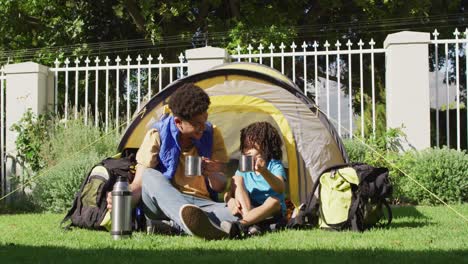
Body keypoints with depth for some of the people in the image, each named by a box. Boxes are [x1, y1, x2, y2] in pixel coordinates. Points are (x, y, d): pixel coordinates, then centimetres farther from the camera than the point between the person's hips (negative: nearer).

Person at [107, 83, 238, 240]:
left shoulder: (212, 134, 1)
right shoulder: (157, 136, -6)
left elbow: (221, 187, 3)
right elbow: (139, 183, -10)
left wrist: (212, 175, -22)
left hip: (201, 205, 2)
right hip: (161, 207, -2)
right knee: (150, 176, -37)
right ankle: (190, 221, -64)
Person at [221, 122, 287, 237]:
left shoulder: (275, 166, -9)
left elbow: (280, 189, -30)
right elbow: (230, 191, -2)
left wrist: (264, 171, -47)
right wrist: (232, 202, -27)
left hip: (271, 212, -4)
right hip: (246, 208, 4)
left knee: (274, 201, -35)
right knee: (236, 180, -14)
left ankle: (241, 224, -51)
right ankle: (250, 223, -36)